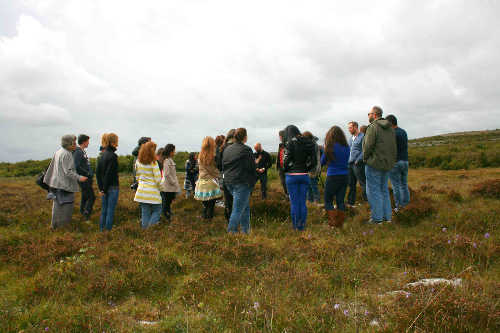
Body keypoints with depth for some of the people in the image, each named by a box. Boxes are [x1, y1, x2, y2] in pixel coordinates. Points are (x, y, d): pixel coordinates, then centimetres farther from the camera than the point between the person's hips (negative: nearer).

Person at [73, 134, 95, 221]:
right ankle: (86, 215, -3)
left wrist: (90, 173, 11)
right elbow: (77, 167, -25)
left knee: (85, 196, 20)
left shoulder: (83, 151, 12)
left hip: (87, 178, 10)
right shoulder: (78, 152, -18)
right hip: (84, 179, -10)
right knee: (91, 197, -7)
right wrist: (87, 173, -18)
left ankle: (82, 212, 32)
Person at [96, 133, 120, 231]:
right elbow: (109, 174, -20)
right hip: (112, 187, -8)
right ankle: (108, 230, 9)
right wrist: (104, 189, -12)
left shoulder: (103, 154, 8)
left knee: (104, 209, 17)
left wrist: (101, 187, 10)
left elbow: (97, 172, 10)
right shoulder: (113, 156, -16)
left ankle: (102, 229, 27)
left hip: (104, 188, 8)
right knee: (110, 211, 2)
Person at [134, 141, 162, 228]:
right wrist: (159, 188, 4)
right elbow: (158, 179, -13)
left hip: (141, 191, 5)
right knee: (157, 210, 9)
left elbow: (137, 176, 12)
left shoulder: (138, 162, 3)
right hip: (152, 191, -5)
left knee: (145, 212, 12)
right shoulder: (153, 162, -13)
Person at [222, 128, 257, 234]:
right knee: (238, 210, -3)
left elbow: (223, 166, 17)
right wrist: (253, 181, 4)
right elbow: (252, 168, -9)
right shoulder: (246, 149, -11)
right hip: (242, 183, -8)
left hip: (229, 182, 8)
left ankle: (246, 231, 22)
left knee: (245, 207, 18)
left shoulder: (227, 149, 11)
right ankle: (231, 233, -1)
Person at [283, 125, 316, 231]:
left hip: (292, 175, -4)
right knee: (303, 202, 11)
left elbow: (286, 160, -14)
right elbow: (314, 161, 3)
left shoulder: (290, 143, -10)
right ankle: (302, 226, 16)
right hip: (304, 175, 4)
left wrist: (286, 170, 4)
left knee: (294, 202, 5)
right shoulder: (308, 142, 5)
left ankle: (296, 226, 11)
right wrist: (306, 169, 13)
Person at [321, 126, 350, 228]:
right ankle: (340, 223, 15)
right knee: (340, 200, 11)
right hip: (345, 176, 5)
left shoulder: (330, 147, -12)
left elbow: (322, 162, -1)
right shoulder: (346, 147, 2)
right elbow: (346, 161, 13)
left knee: (328, 200, 9)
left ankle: (333, 221, 0)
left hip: (333, 176, -5)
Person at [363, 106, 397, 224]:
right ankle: (387, 216, 19)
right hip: (387, 164, 8)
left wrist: (365, 159, -3)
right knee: (384, 190, 16)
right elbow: (394, 147, 12)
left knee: (373, 191, 0)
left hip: (374, 163, -8)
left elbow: (368, 146, -18)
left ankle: (377, 217, 2)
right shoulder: (390, 128, 12)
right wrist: (392, 161, 16)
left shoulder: (372, 127, -13)